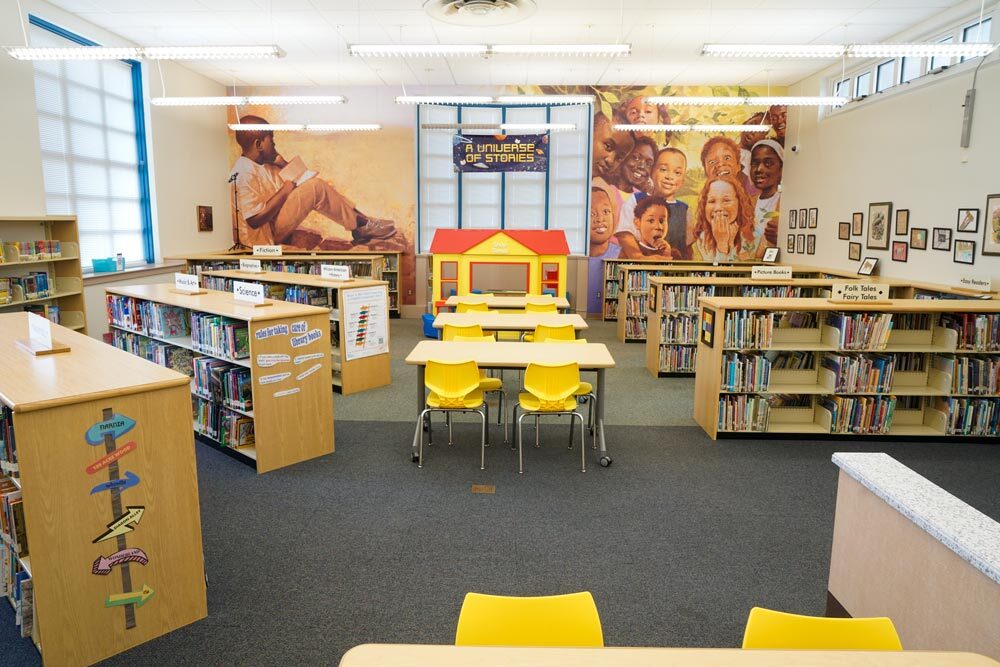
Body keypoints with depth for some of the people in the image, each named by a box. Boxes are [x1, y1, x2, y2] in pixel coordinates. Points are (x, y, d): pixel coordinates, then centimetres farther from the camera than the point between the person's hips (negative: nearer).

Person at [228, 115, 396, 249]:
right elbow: (255, 220, -29)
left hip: (275, 219, 11)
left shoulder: (260, 163, 7)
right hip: (266, 234, -11)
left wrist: (281, 162, -1)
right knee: (316, 188, -19)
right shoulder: (245, 173, -24)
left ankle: (360, 217, 0)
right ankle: (360, 225, -5)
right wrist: (285, 191, -22)